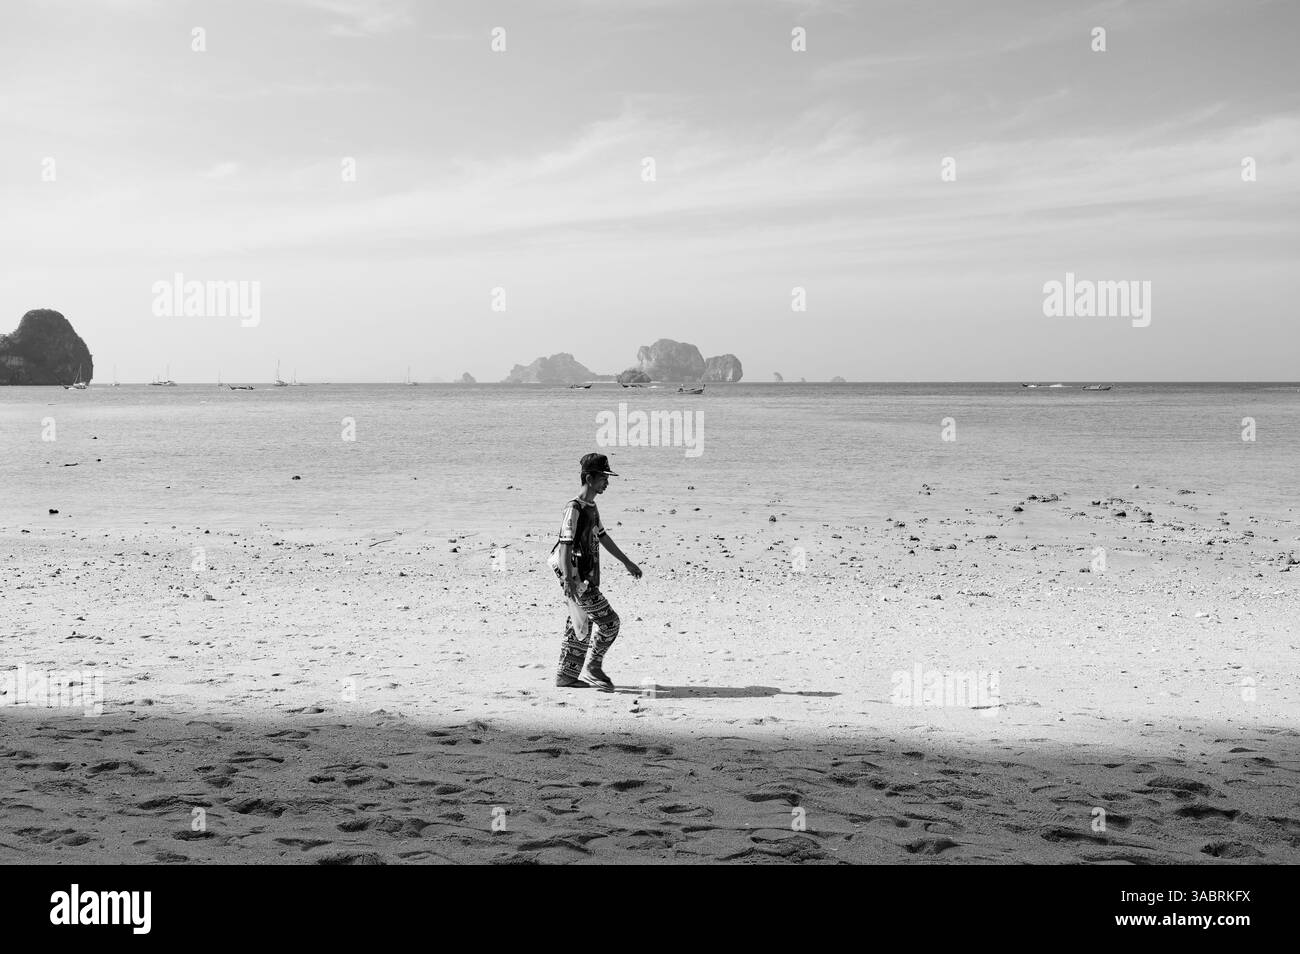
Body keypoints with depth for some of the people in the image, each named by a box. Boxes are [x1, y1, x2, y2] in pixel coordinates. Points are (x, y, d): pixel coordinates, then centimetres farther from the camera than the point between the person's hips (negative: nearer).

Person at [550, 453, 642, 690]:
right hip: (578, 580, -9)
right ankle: (591, 669, 0)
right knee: (609, 621, -8)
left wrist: (627, 563, 33)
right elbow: (566, 544, -23)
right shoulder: (574, 508, -16)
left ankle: (567, 675, 20)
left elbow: (603, 537, 26)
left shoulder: (591, 507, 14)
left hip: (588, 578, 9)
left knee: (581, 626, 13)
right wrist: (568, 579, -33)